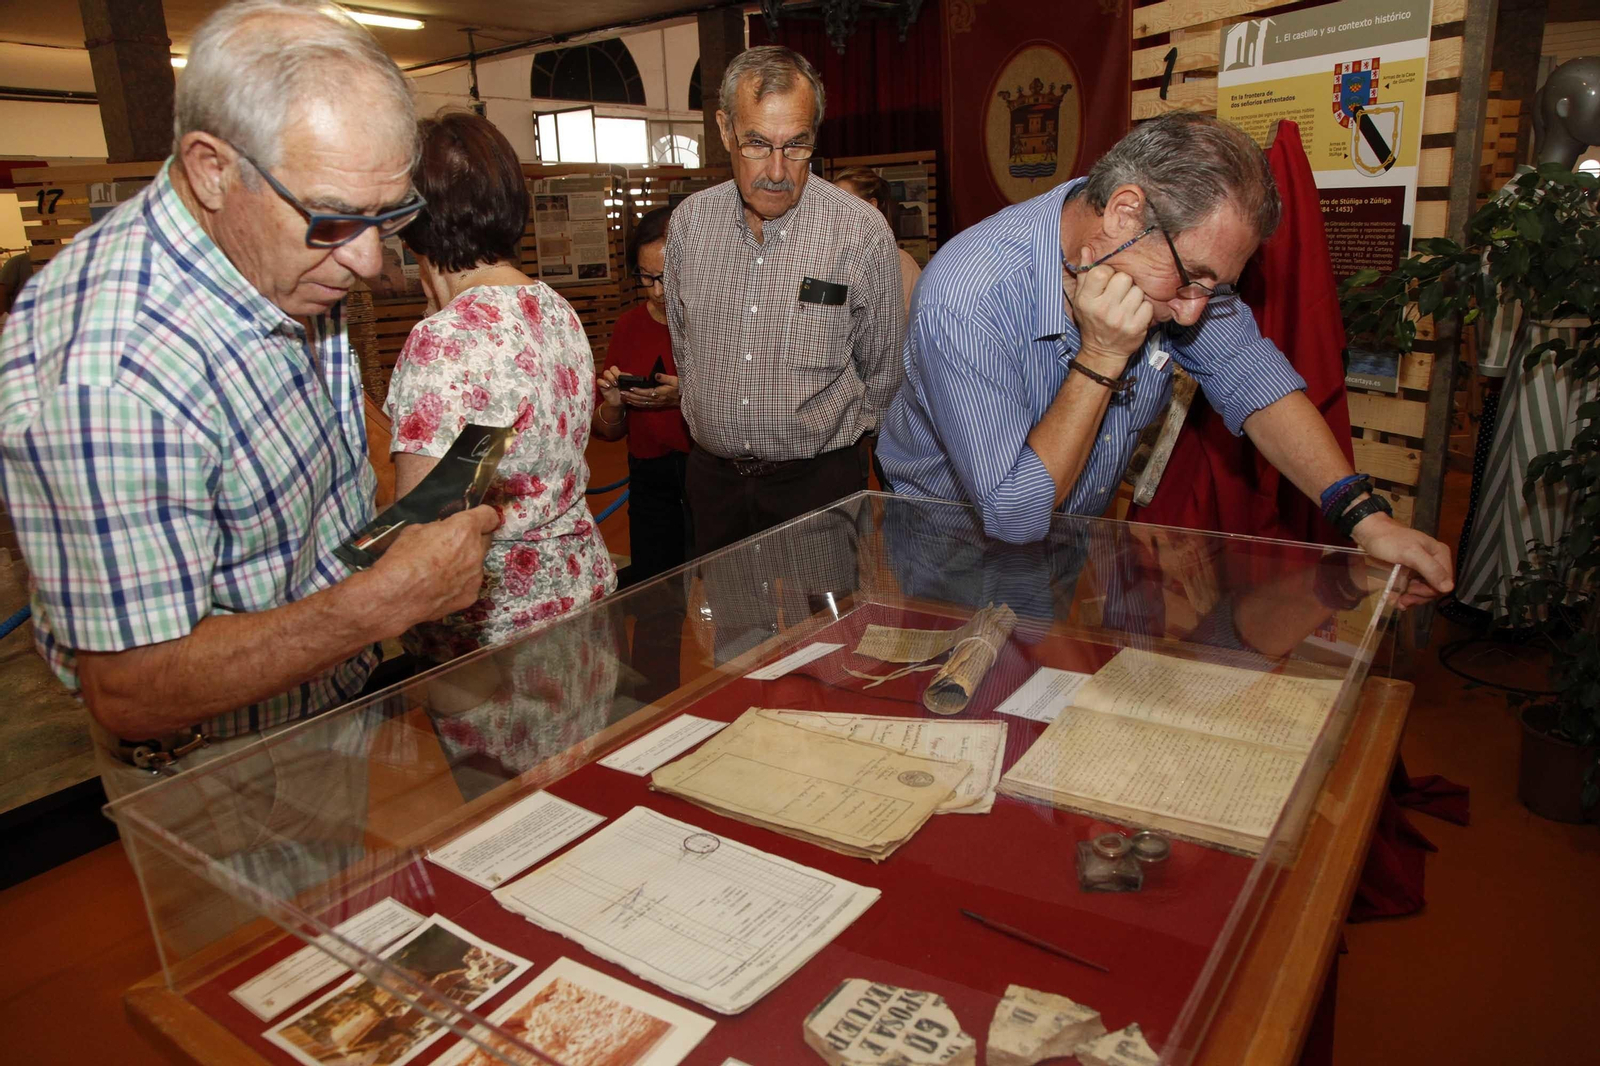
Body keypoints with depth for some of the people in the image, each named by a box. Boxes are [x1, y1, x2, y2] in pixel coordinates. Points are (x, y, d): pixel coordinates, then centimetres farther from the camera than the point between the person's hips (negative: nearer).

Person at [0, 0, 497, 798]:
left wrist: (420, 513, -6)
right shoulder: (108, 380, -35)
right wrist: (390, 598, -33)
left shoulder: (283, 257, -6)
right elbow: (131, 694, -31)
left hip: (340, 698, 8)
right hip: (221, 772, -8)